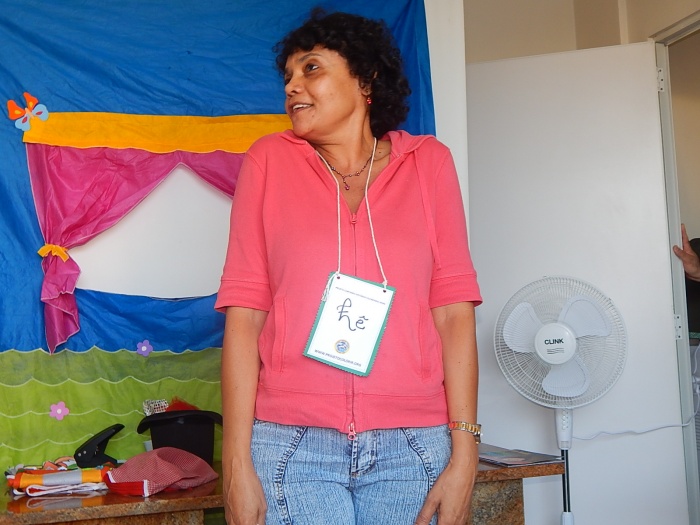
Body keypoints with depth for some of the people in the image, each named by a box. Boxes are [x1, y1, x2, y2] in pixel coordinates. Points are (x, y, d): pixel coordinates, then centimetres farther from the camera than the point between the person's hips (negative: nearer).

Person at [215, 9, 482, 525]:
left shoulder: (428, 162, 5)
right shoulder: (269, 160, 4)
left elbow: (454, 311, 0)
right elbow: (244, 315, -1)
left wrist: (465, 450, -6)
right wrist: (237, 463, -6)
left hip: (411, 444, 1)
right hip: (292, 443, 0)